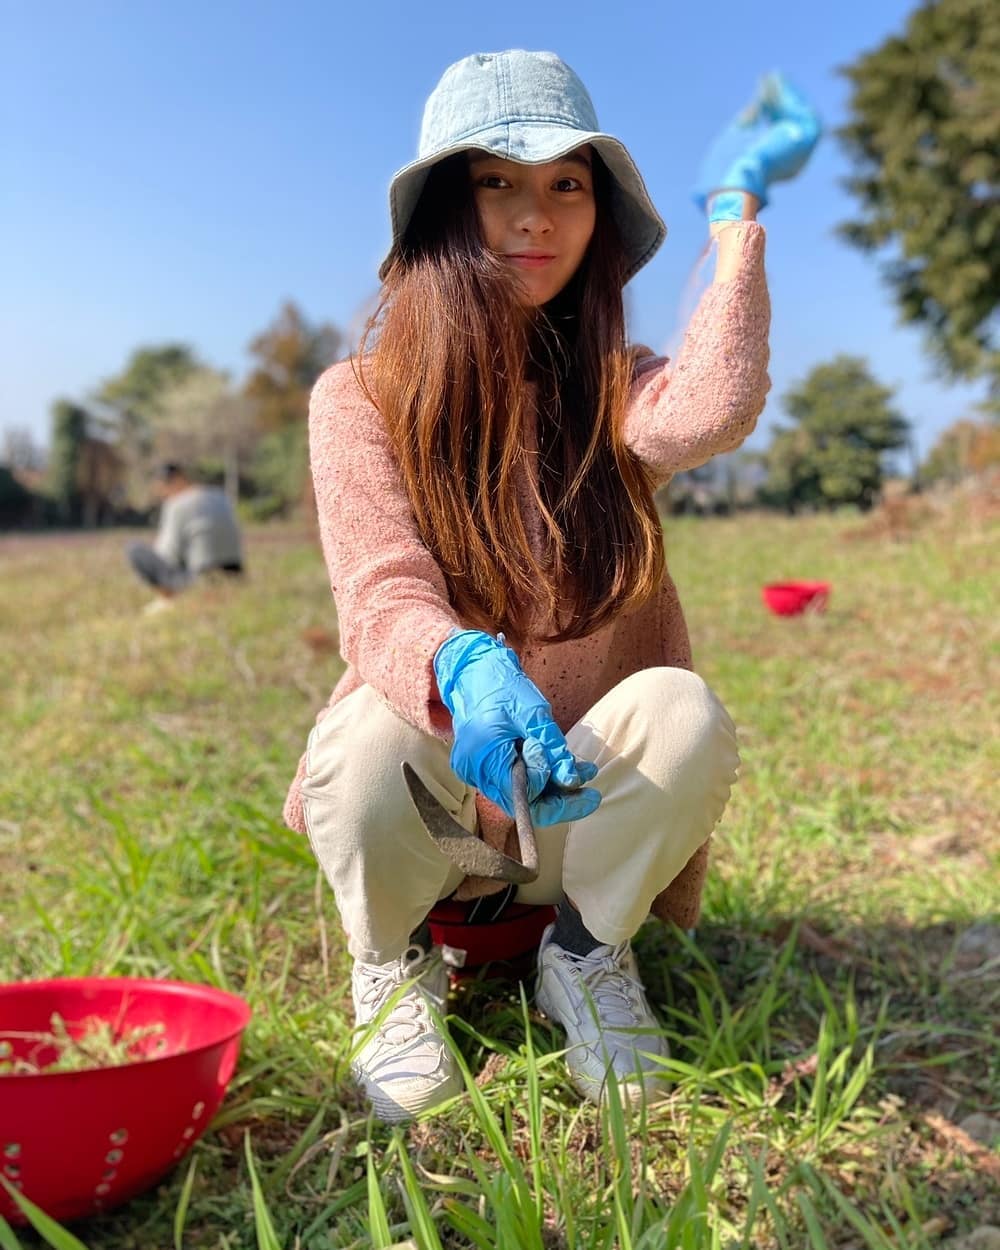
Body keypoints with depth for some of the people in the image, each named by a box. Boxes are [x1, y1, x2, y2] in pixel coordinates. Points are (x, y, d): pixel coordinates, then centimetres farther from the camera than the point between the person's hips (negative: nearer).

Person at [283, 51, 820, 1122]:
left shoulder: (613, 390, 1)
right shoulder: (360, 397, -5)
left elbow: (711, 413, -25)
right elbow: (381, 600, -20)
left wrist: (737, 209, -14)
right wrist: (464, 668, -43)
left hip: (582, 806, 2)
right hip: (429, 806, -1)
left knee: (683, 710, -30)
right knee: (374, 739, -34)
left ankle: (588, 952, 1)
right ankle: (391, 964, 1)